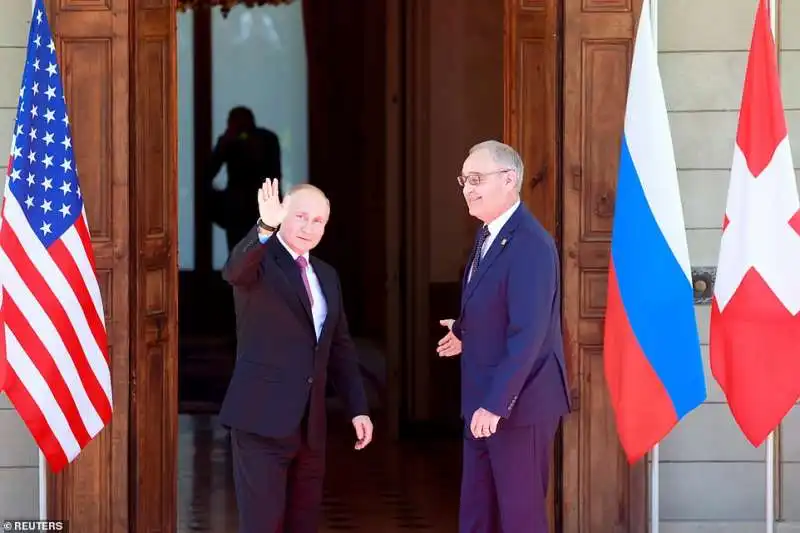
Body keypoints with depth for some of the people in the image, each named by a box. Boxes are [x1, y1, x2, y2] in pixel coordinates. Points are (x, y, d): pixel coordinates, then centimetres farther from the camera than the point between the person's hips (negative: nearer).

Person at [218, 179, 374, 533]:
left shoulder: (327, 276, 16)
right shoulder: (259, 259, -5)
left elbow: (340, 348, 21)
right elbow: (233, 272, -30)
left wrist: (358, 409, 14)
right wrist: (265, 227, -47)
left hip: (309, 424, 7)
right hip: (262, 418, -7)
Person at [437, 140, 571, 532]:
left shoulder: (530, 243, -21)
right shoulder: (488, 235, 10)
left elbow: (528, 332, -26)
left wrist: (496, 403, -27)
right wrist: (465, 334, 13)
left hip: (517, 402, -10)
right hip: (483, 400, 10)